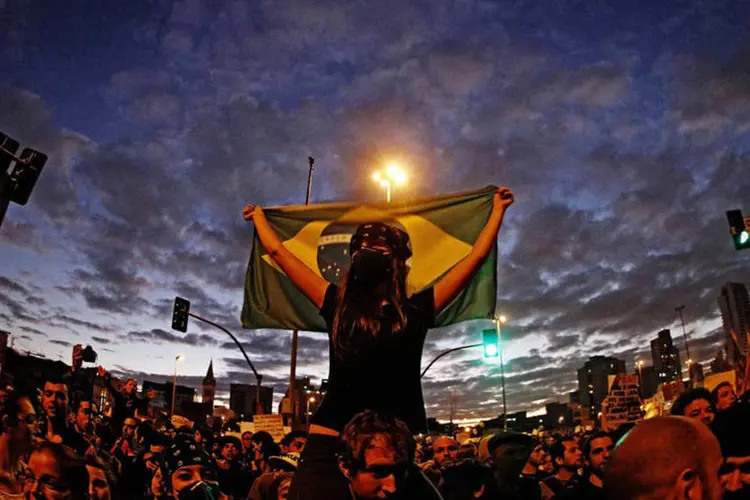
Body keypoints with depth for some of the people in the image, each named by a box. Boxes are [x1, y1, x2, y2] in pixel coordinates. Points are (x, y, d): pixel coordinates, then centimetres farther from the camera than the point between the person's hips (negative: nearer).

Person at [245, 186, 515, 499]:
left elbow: (477, 255, 14)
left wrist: (498, 209, 24)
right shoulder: (338, 305, 10)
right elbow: (278, 251, 18)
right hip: (331, 441, 0)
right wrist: (258, 215, 31)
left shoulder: (416, 310, 8)